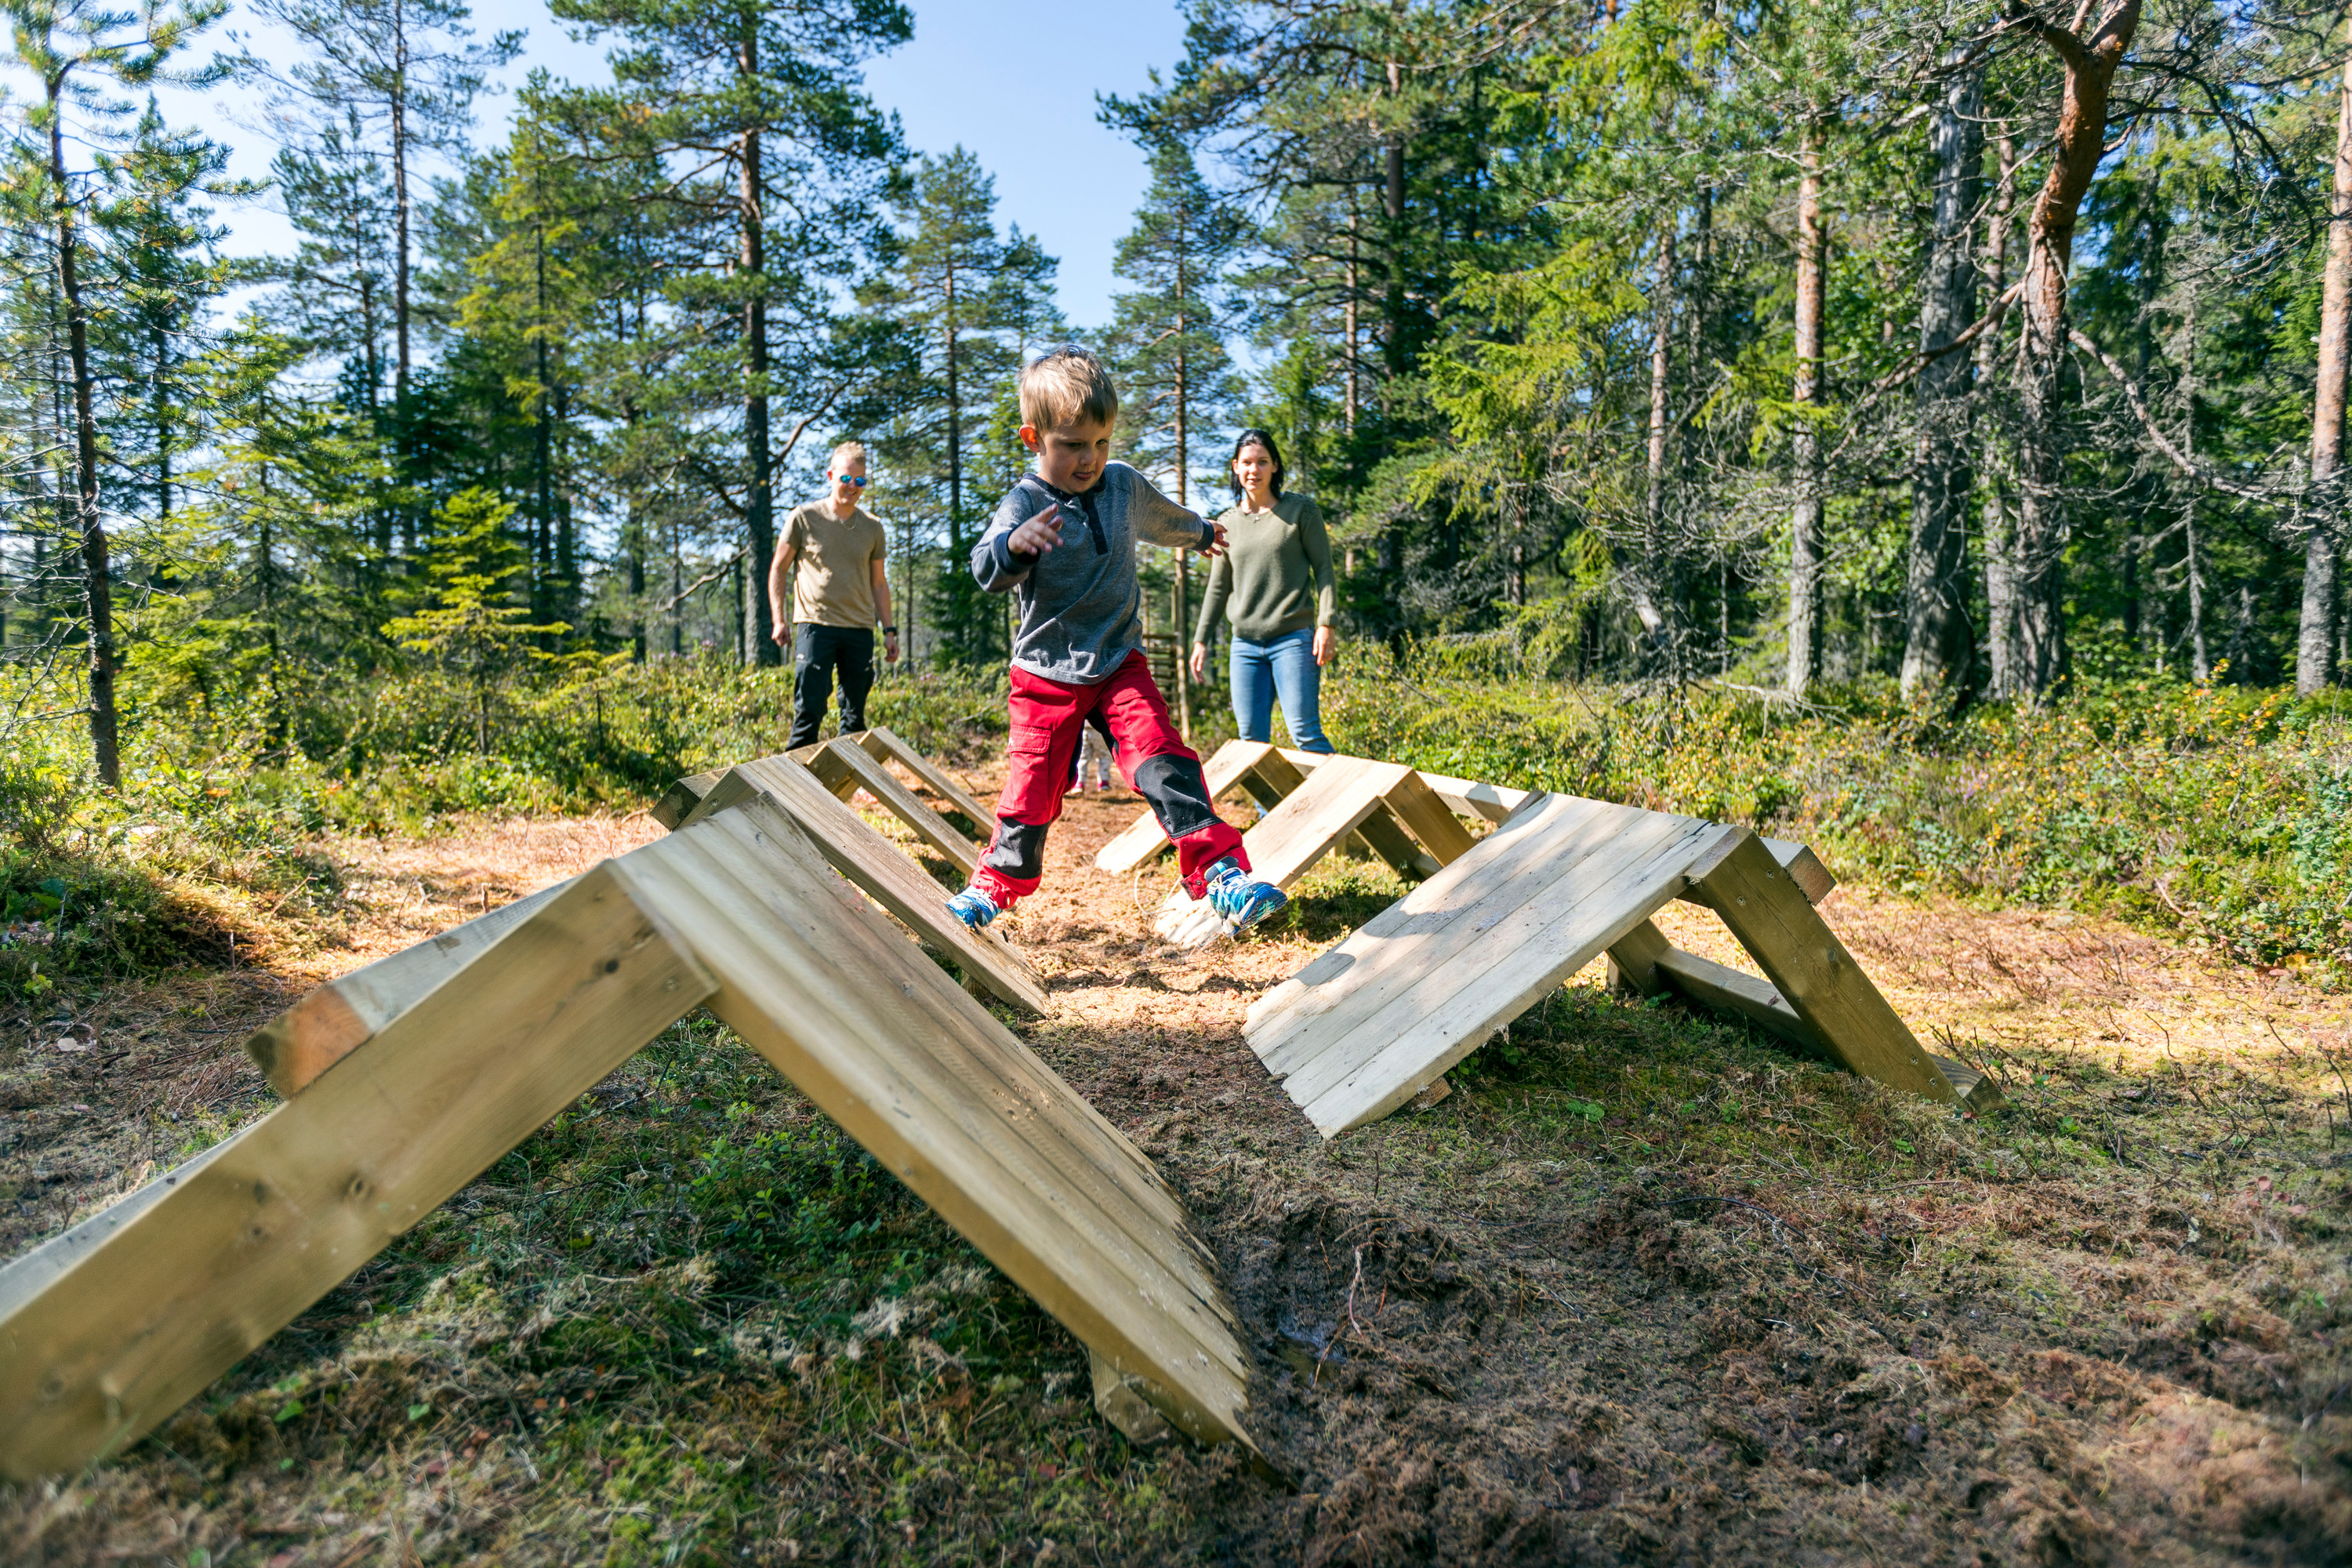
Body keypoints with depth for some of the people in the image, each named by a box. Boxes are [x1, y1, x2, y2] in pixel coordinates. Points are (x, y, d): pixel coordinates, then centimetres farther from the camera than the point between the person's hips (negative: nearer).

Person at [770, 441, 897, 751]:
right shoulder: (804, 518, 2)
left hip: (860, 630, 4)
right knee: (809, 710, -9)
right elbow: (778, 569, 8)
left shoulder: (872, 527, 11)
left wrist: (889, 630, 11)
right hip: (814, 624, -3)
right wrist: (779, 619, -1)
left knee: (855, 716, 6)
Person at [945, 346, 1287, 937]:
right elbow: (986, 571, -32)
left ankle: (1219, 872, -15)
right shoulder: (1024, 504, -14)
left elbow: (1163, 518, 26)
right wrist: (1014, 544, -55)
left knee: (1164, 763, -15)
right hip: (1047, 673, -3)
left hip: (1119, 663, 3)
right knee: (1032, 788, 2)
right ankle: (997, 883, 25)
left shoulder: (1125, 485, 2)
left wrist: (1202, 533, 46)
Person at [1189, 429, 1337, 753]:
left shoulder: (1301, 511, 2)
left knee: (1304, 732, -11)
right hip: (1245, 644, 4)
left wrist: (1326, 624, -11)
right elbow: (1218, 588, 18)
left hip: (1294, 639, -4)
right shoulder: (1227, 524, 12)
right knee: (1251, 738, 2)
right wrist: (1201, 640, 14)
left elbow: (1323, 569, 0)